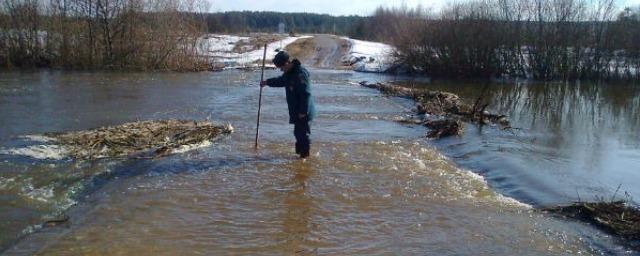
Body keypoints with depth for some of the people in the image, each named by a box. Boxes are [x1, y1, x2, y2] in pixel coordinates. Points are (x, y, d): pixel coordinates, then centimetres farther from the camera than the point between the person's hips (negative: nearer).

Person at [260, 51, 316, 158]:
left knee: (302, 132, -4)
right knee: (298, 132, 17)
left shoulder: (300, 74, -22)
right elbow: (281, 80, 33)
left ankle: (304, 154, 5)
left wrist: (303, 111, -23)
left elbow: (305, 94, -25)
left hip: (303, 112, -10)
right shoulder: (289, 73, 10)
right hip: (296, 110, 10)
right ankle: (299, 151, 28)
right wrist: (267, 82, 30)